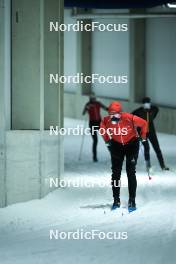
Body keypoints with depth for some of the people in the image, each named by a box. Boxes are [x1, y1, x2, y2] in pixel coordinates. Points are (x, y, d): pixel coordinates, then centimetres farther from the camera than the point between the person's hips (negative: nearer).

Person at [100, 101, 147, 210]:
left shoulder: (129, 118, -29)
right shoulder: (106, 121, -19)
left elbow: (144, 123, -12)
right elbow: (102, 129, 6)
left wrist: (143, 136, -4)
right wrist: (107, 140, 5)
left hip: (132, 144, -3)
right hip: (116, 145, 3)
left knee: (131, 172, -8)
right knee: (116, 172, -1)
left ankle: (132, 201, -2)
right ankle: (116, 200, 7)